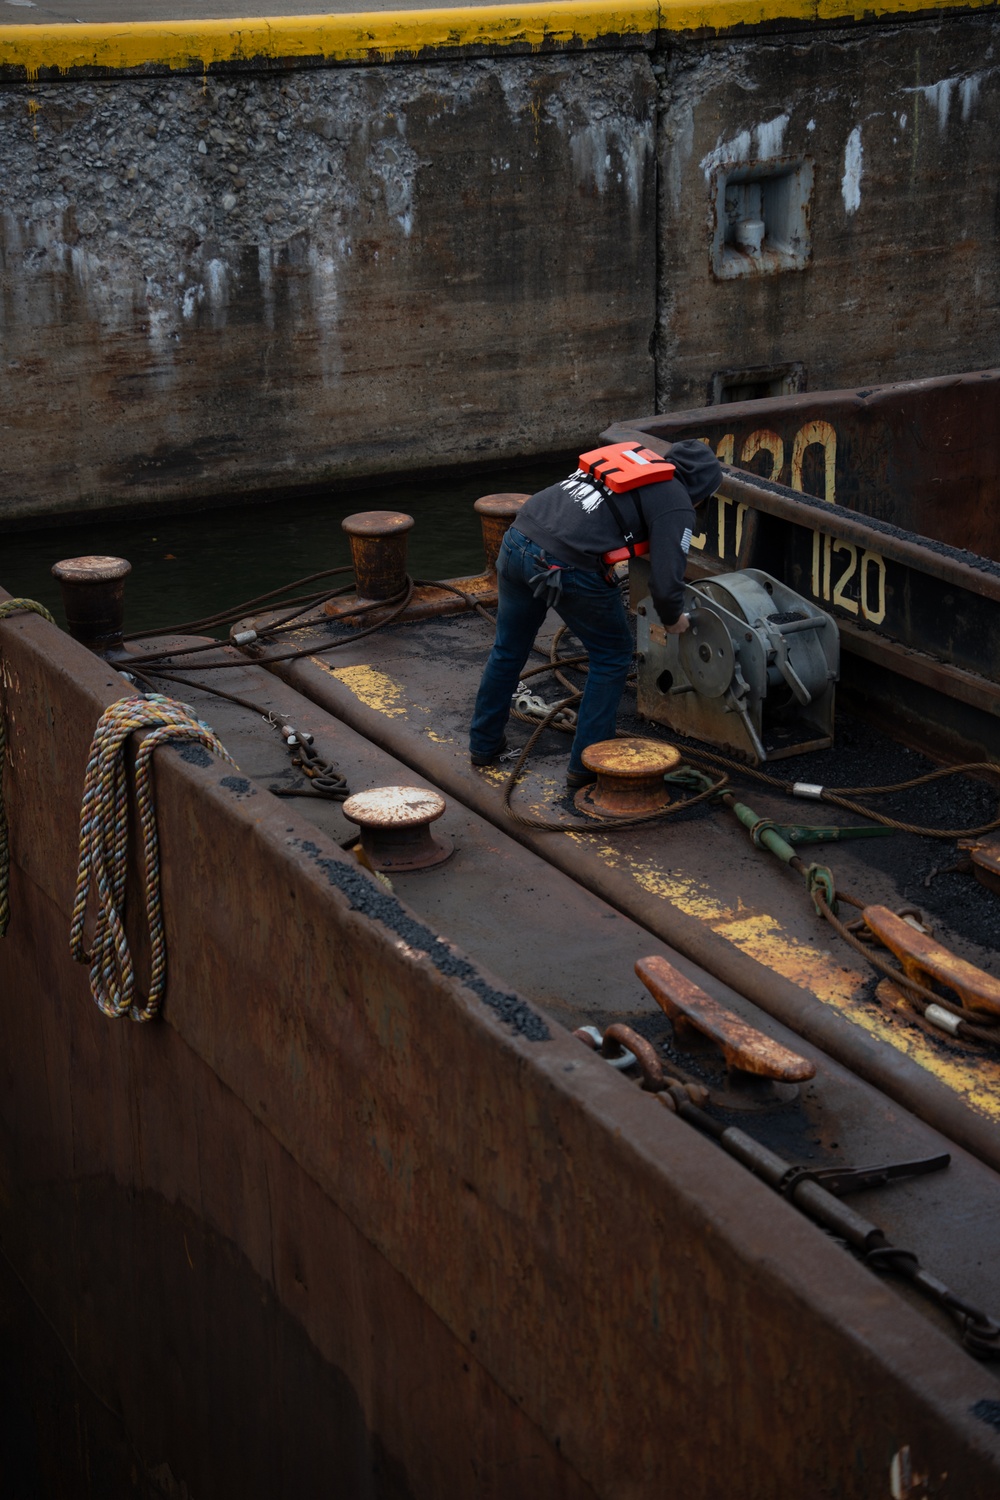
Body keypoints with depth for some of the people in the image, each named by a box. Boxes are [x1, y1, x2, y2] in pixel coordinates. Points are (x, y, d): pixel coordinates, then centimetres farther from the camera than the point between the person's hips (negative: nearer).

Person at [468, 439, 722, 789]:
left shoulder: (631, 455, 23)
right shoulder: (676, 507, 2)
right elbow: (666, 584, -6)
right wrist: (673, 620, 15)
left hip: (518, 540, 7)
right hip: (568, 567, -7)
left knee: (508, 650, 27)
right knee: (612, 656, 17)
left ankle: (484, 743, 42)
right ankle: (586, 762, 20)